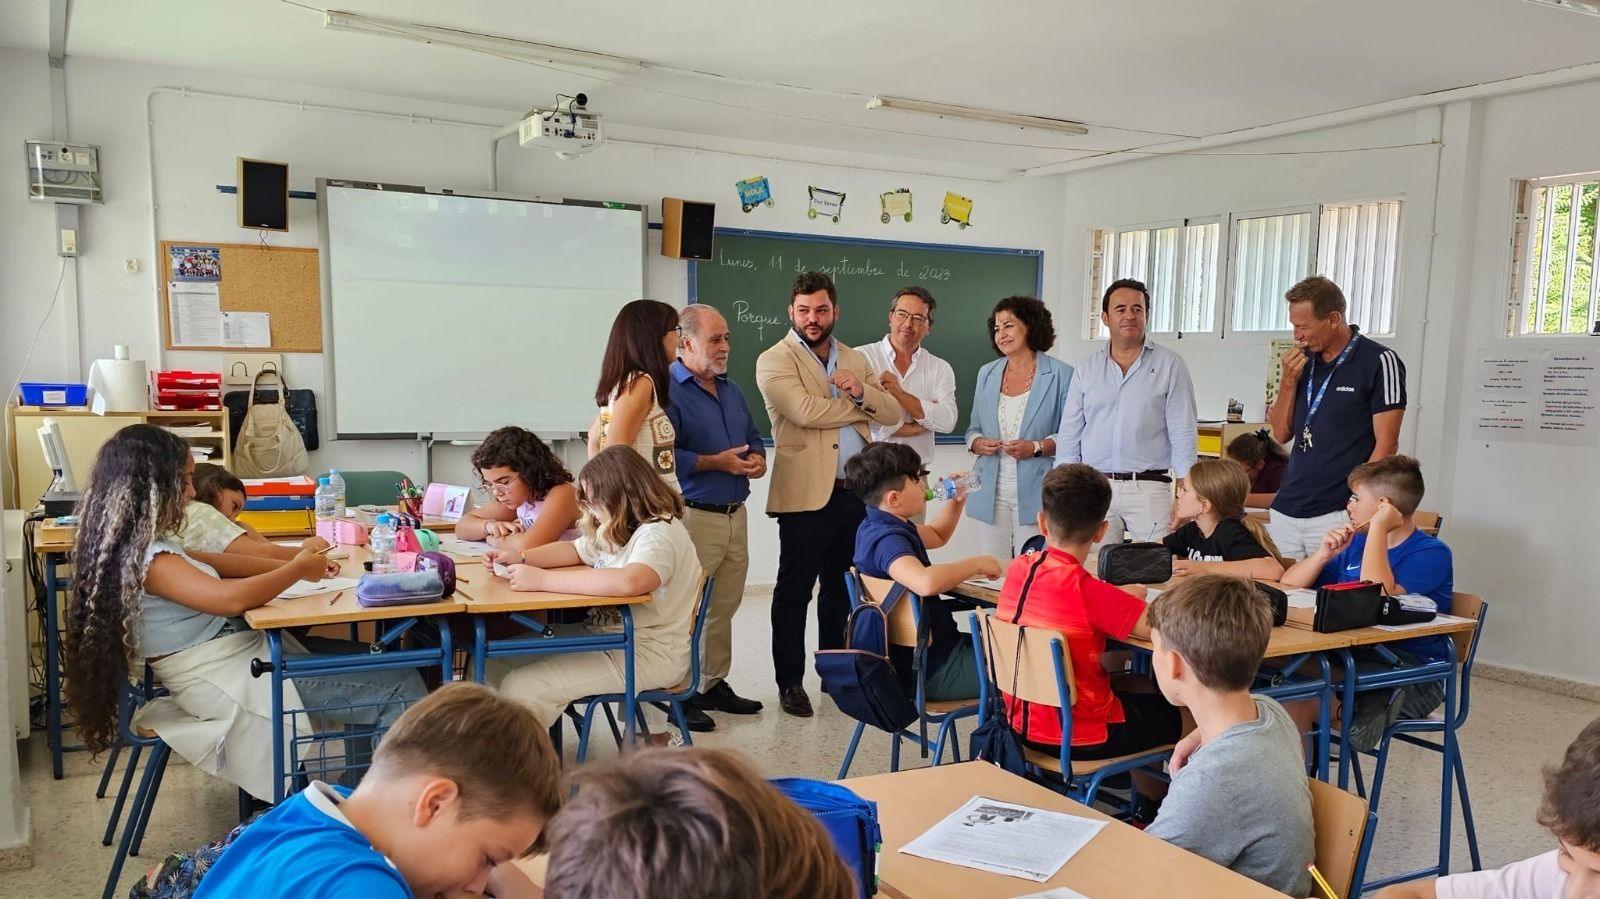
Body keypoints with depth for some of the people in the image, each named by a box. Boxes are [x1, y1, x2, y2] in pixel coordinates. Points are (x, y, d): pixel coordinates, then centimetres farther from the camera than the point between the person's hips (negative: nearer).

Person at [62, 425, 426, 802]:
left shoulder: (148, 544, 10)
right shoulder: (146, 558, -21)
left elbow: (212, 562, 18)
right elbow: (231, 598, -31)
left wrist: (289, 563, 6)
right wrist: (297, 570, -15)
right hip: (226, 681, -11)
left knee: (376, 663, 12)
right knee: (399, 691, -11)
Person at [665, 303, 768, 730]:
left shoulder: (731, 390, 16)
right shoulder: (667, 390, -11)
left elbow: (753, 436, 25)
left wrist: (757, 457, 2)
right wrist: (716, 463, -18)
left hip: (735, 515, 8)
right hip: (693, 516, -8)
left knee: (724, 607, 14)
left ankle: (714, 684, 27)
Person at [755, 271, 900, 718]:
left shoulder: (856, 360, 15)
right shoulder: (775, 361, -5)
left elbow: (892, 412, 8)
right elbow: (805, 411, -20)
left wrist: (862, 390, -12)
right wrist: (858, 407, -5)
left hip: (855, 492, 6)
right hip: (806, 494, -6)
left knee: (841, 589, 16)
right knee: (794, 591, 3)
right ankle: (790, 682, 14)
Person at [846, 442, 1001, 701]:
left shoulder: (877, 526, 6)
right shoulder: (887, 538, -25)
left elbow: (937, 536, 25)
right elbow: (926, 582, -46)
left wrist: (957, 502, 7)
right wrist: (976, 563, -28)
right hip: (931, 671, -10)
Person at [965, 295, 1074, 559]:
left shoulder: (1060, 375, -1)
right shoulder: (987, 374, 14)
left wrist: (1036, 447, -18)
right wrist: (978, 443, -3)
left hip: (1036, 493, -4)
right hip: (991, 491, 4)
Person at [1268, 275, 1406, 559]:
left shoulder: (1379, 362, -6)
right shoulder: (1304, 361, 12)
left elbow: (1386, 444, -8)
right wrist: (1288, 381, -1)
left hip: (1337, 514, -5)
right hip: (1286, 511, 6)